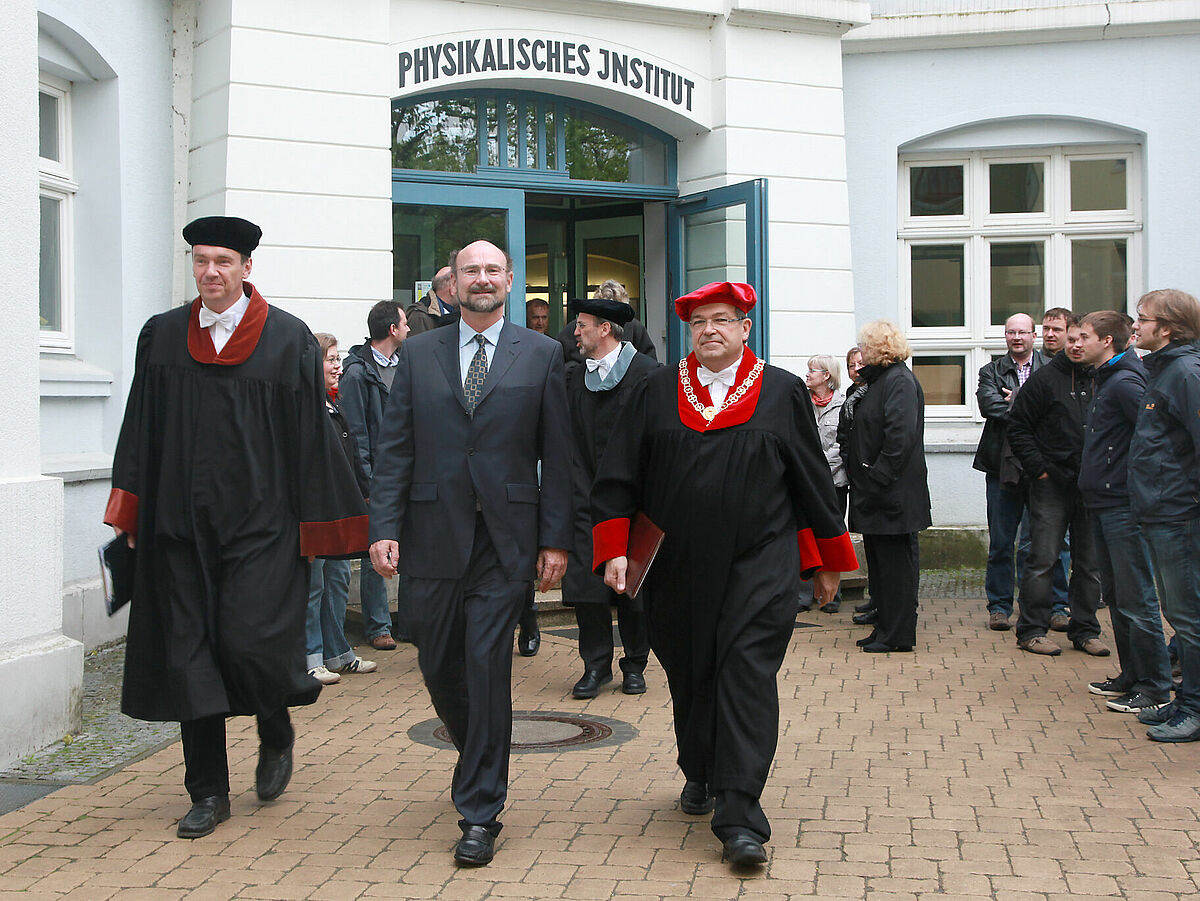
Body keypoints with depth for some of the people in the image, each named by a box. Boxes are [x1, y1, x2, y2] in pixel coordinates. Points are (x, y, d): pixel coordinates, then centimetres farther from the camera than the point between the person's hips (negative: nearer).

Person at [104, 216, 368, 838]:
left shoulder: (288, 339, -1)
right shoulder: (162, 336, 8)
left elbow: (310, 436, -1)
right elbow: (141, 430, 11)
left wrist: (312, 524, -4)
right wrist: (130, 513, 5)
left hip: (260, 523, -3)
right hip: (180, 525, 4)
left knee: (248, 642, -11)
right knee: (188, 653, 4)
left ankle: (277, 734, 23)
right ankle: (208, 793, 17)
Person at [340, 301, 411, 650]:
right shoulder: (357, 373, -7)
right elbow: (356, 432, -10)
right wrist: (367, 480, -14)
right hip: (380, 476, -6)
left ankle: (410, 621, 17)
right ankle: (377, 626, 9)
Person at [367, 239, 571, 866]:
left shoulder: (541, 355, 5)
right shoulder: (418, 354, 9)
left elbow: (555, 454, 3)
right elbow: (394, 447, 6)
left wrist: (556, 539, -2)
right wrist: (383, 527, -4)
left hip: (505, 537, -2)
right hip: (432, 533, 2)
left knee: (488, 664, -7)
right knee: (438, 667, 9)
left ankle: (480, 813, 3)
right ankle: (479, 761, 38)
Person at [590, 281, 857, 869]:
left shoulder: (782, 392, 4)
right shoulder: (656, 394, 6)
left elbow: (812, 481, 9)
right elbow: (618, 476, 5)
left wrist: (827, 561, 11)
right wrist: (615, 549, -6)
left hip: (760, 565, -2)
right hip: (679, 566, 2)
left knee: (747, 677, -9)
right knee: (689, 677, 12)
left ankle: (739, 820, -9)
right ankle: (699, 775, 37)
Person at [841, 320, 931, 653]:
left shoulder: (900, 381, -14)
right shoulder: (879, 380, 16)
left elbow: (900, 437, -23)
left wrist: (879, 478, -23)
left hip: (894, 494, -10)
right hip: (875, 492, 10)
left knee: (895, 563, -3)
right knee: (878, 560, 14)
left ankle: (898, 635, 4)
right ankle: (884, 628, 22)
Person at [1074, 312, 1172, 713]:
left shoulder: (1124, 383, -15)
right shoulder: (1105, 381, 16)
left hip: (1125, 507, -10)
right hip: (1104, 504, 10)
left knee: (1136, 598, -5)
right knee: (1116, 596, 15)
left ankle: (1153, 687, 1)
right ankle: (1132, 675, 25)